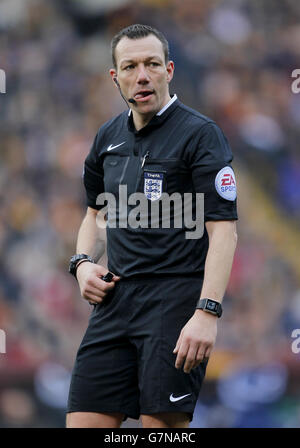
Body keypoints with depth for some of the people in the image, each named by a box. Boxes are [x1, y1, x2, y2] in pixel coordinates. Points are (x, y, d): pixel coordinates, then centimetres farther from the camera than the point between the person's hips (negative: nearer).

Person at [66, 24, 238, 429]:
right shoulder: (108, 137, 14)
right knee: (84, 422, -1)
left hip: (176, 300, -6)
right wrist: (84, 263, 9)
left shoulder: (200, 134, -6)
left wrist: (207, 313, -23)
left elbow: (223, 229, -13)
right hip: (114, 300, 6)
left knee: (162, 424, -9)